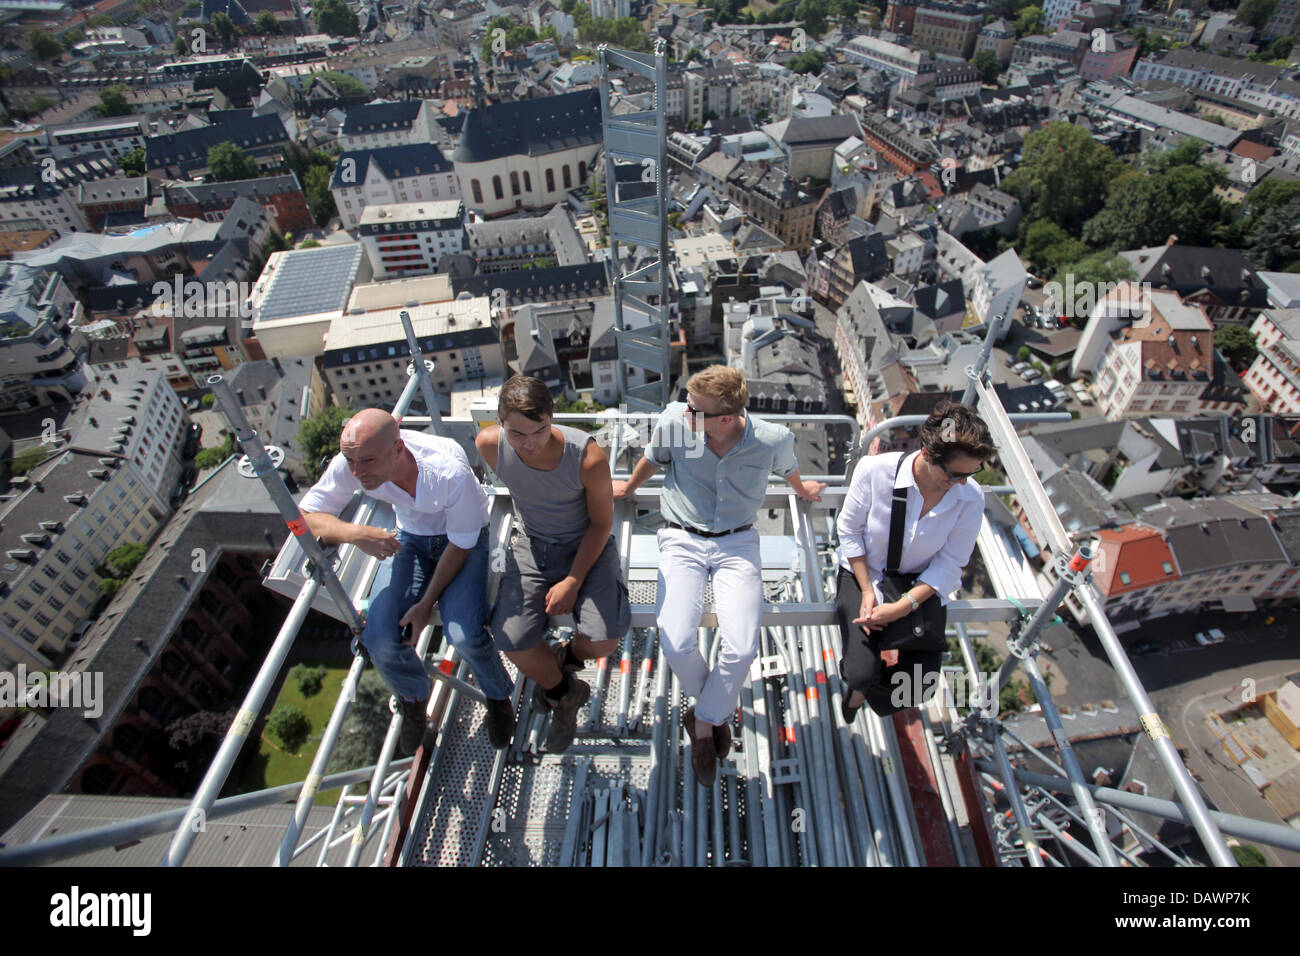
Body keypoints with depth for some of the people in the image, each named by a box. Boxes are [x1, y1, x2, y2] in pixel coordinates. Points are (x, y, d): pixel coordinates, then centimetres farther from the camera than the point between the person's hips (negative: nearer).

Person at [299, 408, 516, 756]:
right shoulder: (348, 465, -24)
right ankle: (415, 695, 22)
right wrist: (353, 533, -34)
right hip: (408, 538, 4)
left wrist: (427, 602, -18)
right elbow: (304, 517, -14)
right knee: (379, 639, -14)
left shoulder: (451, 473, -35)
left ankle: (498, 695, 12)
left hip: (463, 539, -4)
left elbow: (461, 544, -20)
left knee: (463, 634, -24)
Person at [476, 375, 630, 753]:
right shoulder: (490, 445, -20)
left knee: (604, 641, -20)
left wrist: (573, 582, -15)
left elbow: (601, 523, -13)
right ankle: (563, 694, 21)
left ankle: (565, 657, 22)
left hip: (587, 545, -2)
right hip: (531, 546, 3)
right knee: (513, 643, -14)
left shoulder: (589, 457, -29)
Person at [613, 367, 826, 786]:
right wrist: (628, 487, 29)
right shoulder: (674, 420, -13)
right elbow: (653, 458, 11)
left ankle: (704, 719, 15)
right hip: (682, 539, 1)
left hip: (737, 542, 0)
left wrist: (803, 490, 34)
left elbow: (789, 469, 13)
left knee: (741, 648, -19)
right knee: (677, 645, -18)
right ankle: (718, 709, 17)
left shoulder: (772, 440, -14)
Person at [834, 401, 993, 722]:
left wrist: (902, 607, -22)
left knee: (922, 680, -11)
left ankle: (861, 686, 27)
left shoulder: (970, 498, -17)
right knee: (861, 673, -18)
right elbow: (849, 529, -10)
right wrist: (867, 591, -15)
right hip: (864, 575, -2)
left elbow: (949, 565, -10)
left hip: (921, 587, 2)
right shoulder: (875, 470, -24)